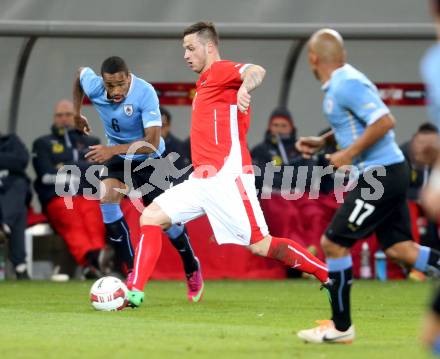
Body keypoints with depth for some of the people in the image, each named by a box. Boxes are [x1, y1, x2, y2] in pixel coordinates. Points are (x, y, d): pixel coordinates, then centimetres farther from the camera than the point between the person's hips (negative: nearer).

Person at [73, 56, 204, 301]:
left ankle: (192, 269, 30)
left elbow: (152, 142, -36)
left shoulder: (145, 93, -33)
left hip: (148, 160, -3)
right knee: (107, 198, -25)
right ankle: (133, 272, -18)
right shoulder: (93, 86, -20)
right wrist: (77, 114, 13)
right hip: (117, 158, 3)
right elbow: (80, 72, 7)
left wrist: (113, 150, -43)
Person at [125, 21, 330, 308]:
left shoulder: (221, 70, -5)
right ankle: (135, 292, -3)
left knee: (261, 246, -12)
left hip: (228, 177, -9)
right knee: (151, 217, 1)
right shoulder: (205, 81, 23)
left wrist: (245, 86, -49)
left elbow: (256, 71, -28)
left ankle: (331, 279, -3)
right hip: (202, 181, 9)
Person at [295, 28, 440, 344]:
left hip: (379, 175, -10)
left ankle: (341, 327, 7)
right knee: (398, 247, 9)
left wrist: (348, 154, -20)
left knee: (333, 244, -2)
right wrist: (321, 142, 21)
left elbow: (385, 122, -25)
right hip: (388, 173, 10)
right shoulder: (341, 83, 13)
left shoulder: (346, 84, -17)